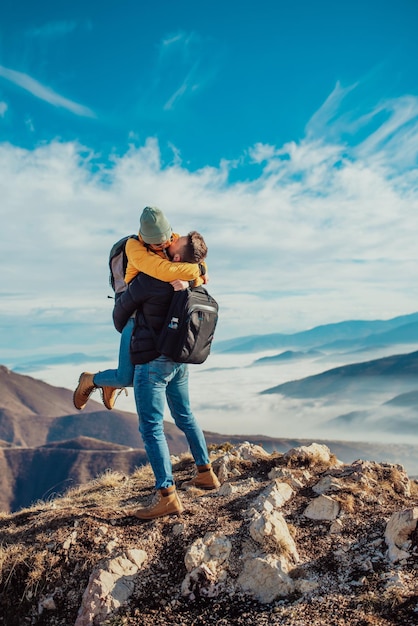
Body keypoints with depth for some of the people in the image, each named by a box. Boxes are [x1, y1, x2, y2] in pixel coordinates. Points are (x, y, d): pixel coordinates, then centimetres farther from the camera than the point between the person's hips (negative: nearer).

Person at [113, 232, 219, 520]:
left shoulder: (149, 280, -19)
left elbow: (122, 309, -3)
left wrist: (123, 329, 19)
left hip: (152, 361, -8)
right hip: (180, 360, 8)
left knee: (152, 426, -5)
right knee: (185, 416, 22)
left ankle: (167, 495, -6)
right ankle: (206, 473, 32)